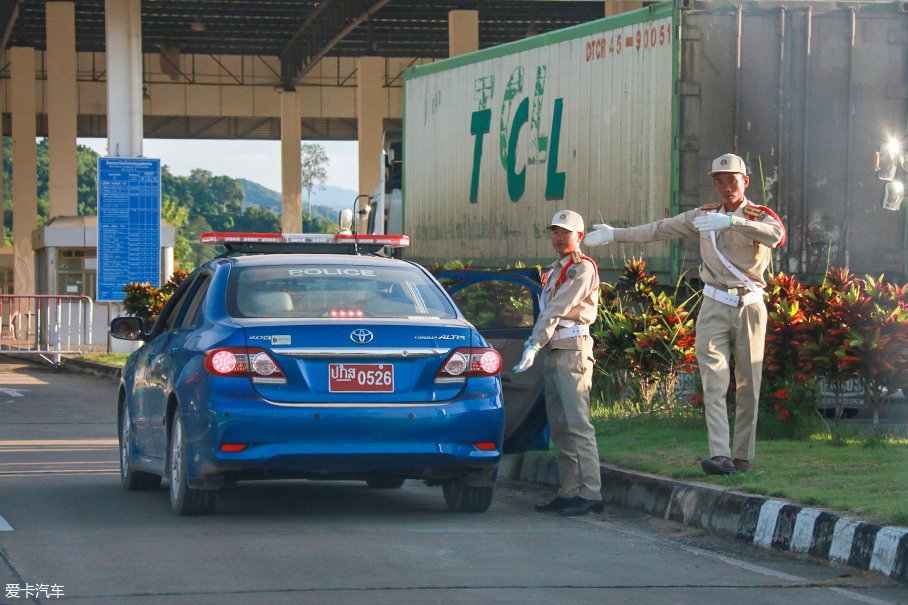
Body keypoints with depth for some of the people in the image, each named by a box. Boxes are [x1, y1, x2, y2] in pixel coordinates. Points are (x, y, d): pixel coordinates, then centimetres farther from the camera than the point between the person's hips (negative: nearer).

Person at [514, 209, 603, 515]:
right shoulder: (555, 270, 23)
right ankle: (569, 492, 8)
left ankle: (591, 493, -19)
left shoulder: (582, 268, -7)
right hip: (552, 351, 10)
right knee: (559, 427, 7)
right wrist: (534, 344, 13)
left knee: (577, 422, -15)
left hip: (572, 350, -10)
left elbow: (558, 310, -16)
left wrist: (535, 344, -22)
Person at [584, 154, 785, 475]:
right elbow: (659, 229, 18)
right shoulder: (705, 215, 12)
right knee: (714, 383, -12)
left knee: (748, 387, 1)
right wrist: (614, 234, 19)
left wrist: (730, 221, -38)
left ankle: (743, 456, 9)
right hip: (714, 309, 2)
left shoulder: (759, 216, -1)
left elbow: (774, 235, -26)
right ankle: (720, 455, -22)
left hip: (749, 307, -2)